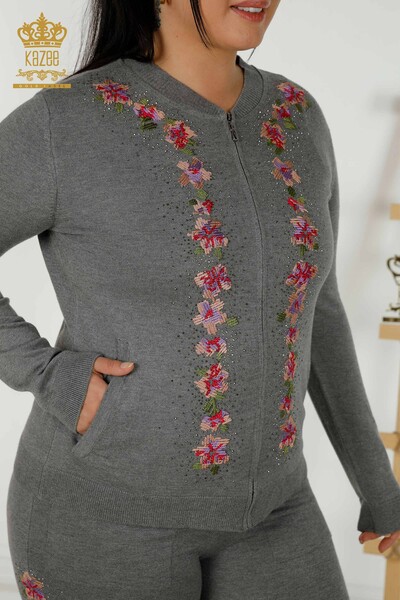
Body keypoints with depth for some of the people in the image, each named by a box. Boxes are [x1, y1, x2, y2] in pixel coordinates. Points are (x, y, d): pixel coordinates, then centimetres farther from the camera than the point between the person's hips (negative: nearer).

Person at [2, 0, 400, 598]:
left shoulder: (295, 117, 1)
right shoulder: (62, 125, -16)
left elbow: (312, 309, 8)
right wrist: (49, 378, -16)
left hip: (253, 509, 5)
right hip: (104, 508, -5)